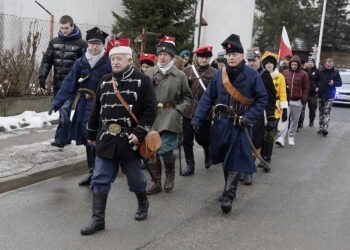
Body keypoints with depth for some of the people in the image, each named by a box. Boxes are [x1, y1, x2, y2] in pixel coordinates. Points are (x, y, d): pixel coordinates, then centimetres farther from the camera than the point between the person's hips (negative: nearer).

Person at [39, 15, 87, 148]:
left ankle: (60, 138, -13)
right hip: (57, 83, 5)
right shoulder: (54, 42, 11)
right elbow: (47, 60, 13)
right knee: (62, 111, 11)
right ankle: (67, 137, 22)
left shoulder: (81, 44, -2)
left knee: (65, 110, -15)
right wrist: (42, 75, 1)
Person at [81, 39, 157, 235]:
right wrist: (92, 134, 19)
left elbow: (151, 110, -9)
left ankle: (143, 204, 39)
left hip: (130, 140, -4)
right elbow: (96, 109, 17)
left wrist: (139, 133, -17)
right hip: (106, 139, 4)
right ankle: (98, 219, 10)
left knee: (135, 177, 11)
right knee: (100, 180, 2)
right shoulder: (105, 82, 10)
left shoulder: (141, 81, -6)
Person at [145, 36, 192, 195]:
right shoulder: (149, 73, 7)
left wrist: (178, 110, -3)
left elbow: (187, 97, 11)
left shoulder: (180, 75, 3)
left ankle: (170, 174, 22)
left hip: (170, 117, -2)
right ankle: (156, 182, 21)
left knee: (165, 149, -11)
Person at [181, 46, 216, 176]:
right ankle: (190, 165, 15)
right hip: (189, 110, 2)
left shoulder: (214, 73, -2)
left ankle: (208, 152, 39)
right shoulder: (187, 70, 5)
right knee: (187, 140, 3)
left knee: (202, 138, 6)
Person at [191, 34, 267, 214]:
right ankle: (230, 188, 30)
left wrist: (249, 117, -16)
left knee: (236, 160, -6)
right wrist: (197, 119, -5)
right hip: (221, 123, 4)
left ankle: (228, 195, -5)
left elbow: (262, 99, -3)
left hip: (240, 125, -4)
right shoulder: (219, 74, 2)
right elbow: (208, 98, 3)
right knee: (225, 158, 13)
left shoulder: (252, 75, -7)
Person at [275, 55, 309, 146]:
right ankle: (281, 137, -14)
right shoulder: (285, 72, 7)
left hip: (297, 101, 0)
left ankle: (291, 137, 23)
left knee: (294, 120, 9)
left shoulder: (303, 74, 2)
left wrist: (304, 100, -4)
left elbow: (306, 88, 3)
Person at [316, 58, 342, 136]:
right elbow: (316, 80, 12)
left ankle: (325, 128, -13)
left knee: (327, 112, -9)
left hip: (329, 96, -3)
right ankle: (321, 128, 19)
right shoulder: (320, 71, -1)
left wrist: (333, 83, -17)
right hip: (321, 95, 3)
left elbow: (340, 83, 1)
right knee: (321, 112, 11)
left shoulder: (335, 72, -3)